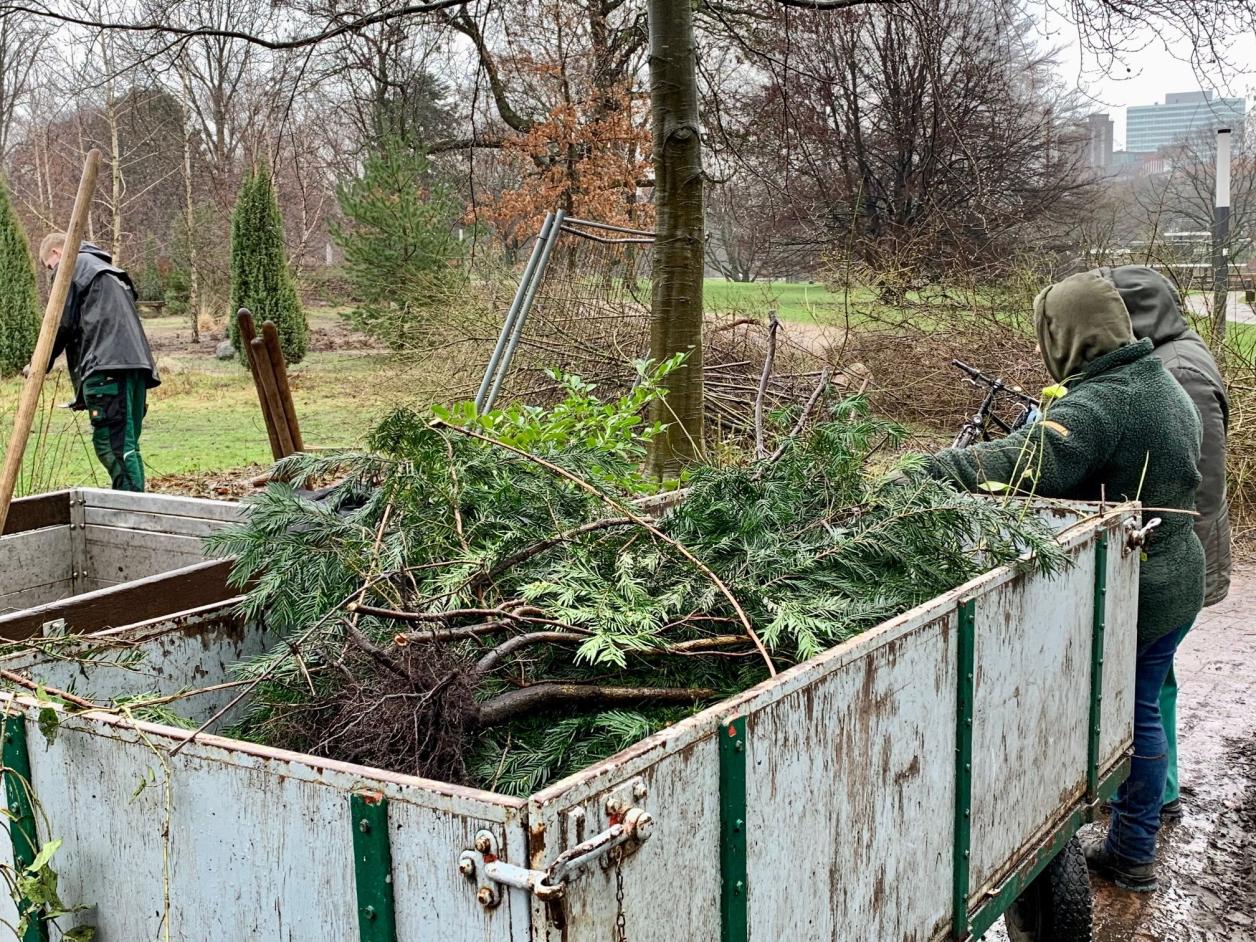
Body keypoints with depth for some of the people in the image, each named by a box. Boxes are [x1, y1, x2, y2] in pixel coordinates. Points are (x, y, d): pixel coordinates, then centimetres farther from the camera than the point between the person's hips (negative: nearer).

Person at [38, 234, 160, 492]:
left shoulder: (71, 265, 8)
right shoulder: (106, 270, 34)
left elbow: (61, 324, 0)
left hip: (108, 365, -9)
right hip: (135, 362, 9)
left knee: (110, 440, -14)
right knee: (127, 443, 9)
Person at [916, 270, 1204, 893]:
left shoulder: (1097, 404, -24)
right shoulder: (1166, 387, 7)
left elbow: (1016, 467, -37)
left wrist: (923, 471, -39)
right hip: (1177, 586, 9)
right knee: (1138, 713, 20)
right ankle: (1132, 853, 32)